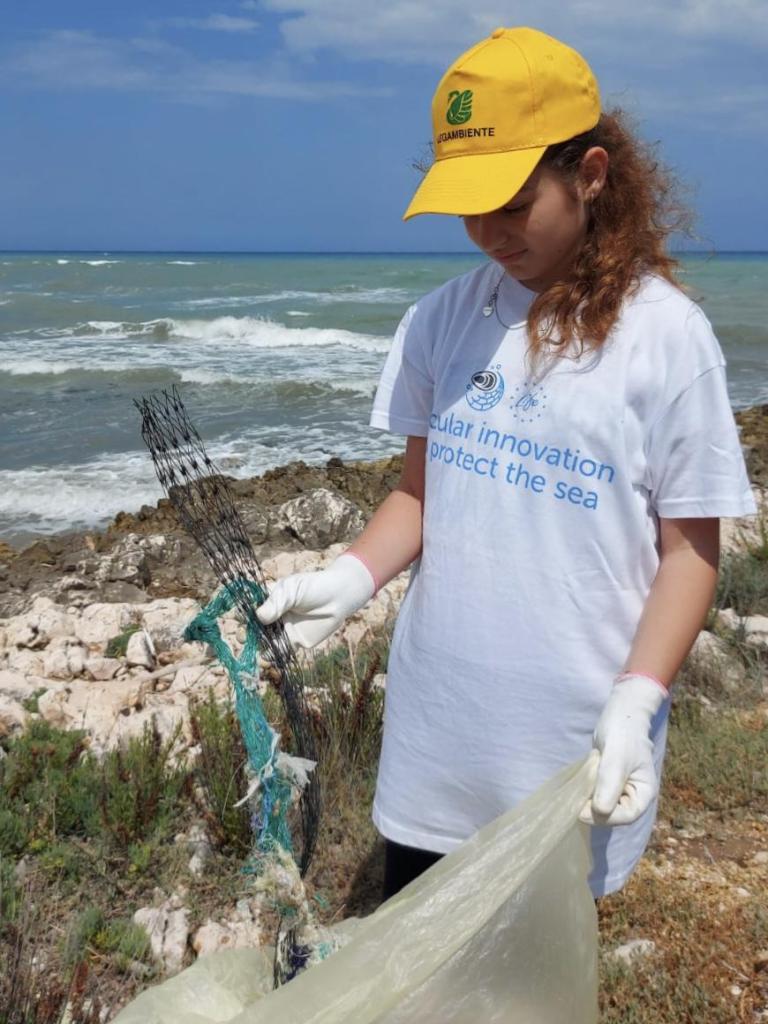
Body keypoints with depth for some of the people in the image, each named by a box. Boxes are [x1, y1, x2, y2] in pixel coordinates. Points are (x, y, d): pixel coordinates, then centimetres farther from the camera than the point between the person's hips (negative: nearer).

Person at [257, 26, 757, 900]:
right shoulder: (441, 319, 1)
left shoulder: (665, 334, -11)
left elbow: (690, 549, -8)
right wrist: (347, 581, -9)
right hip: (435, 726, 4)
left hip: (570, 741, -3)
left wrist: (635, 703, -18)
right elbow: (421, 489, 8)